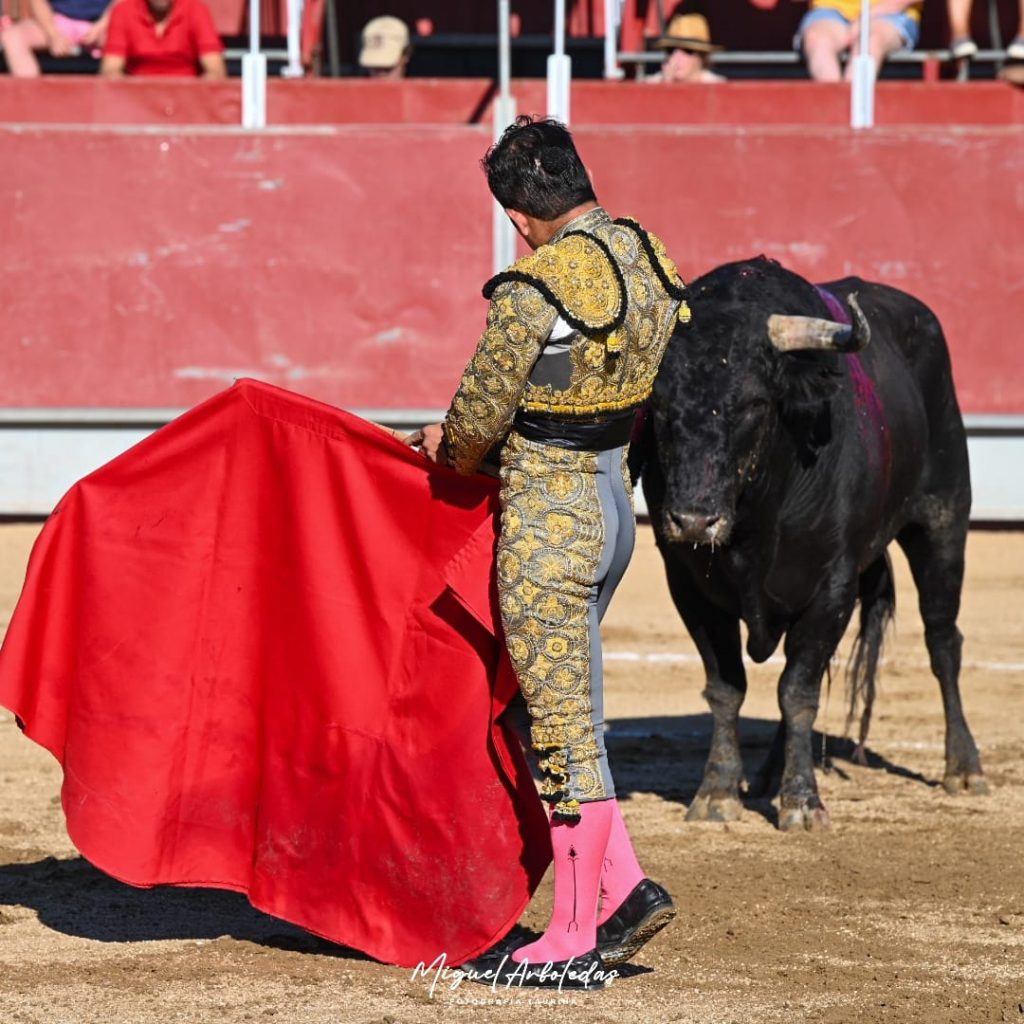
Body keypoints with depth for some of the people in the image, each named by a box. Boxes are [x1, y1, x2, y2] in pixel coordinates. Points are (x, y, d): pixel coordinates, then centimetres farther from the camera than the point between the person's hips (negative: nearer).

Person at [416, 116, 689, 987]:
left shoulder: (531, 294, -20)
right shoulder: (648, 262, 4)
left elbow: (478, 417, -12)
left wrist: (456, 454, 14)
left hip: (545, 524, -8)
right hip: (613, 506, 8)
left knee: (564, 730, -1)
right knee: (562, 715, 18)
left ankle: (574, 935, 6)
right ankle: (626, 890, 15)